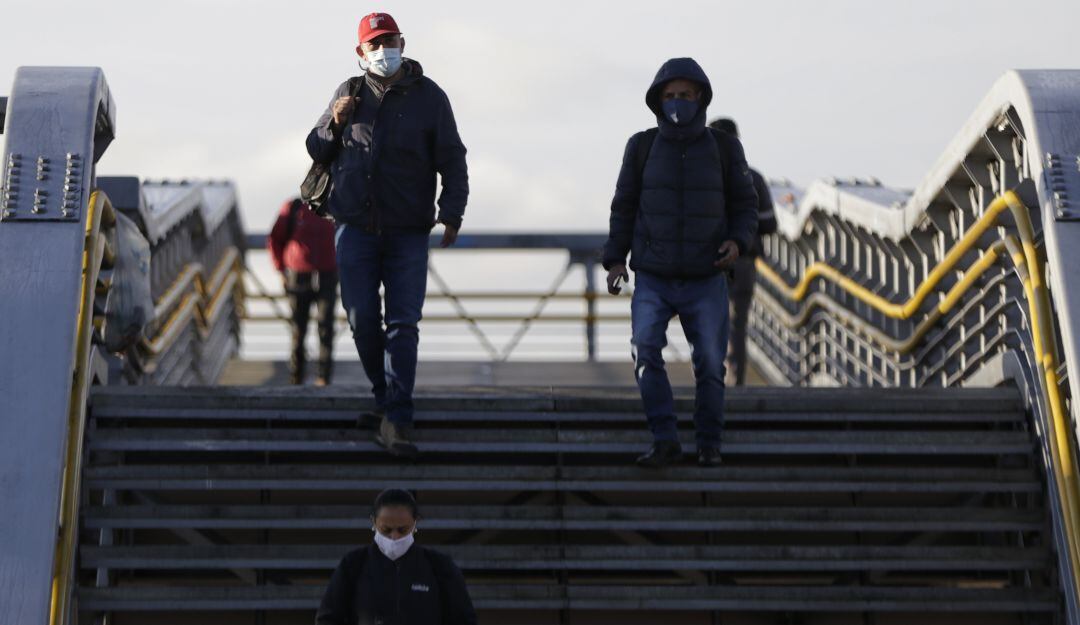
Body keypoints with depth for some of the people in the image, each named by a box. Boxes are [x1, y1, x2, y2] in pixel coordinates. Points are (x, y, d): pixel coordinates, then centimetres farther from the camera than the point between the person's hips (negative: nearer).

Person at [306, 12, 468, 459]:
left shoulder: (429, 97, 2)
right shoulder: (349, 94, 8)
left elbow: (452, 162, 1)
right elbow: (316, 151, 16)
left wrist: (452, 214, -13)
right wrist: (334, 123, -5)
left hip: (408, 233, -2)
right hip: (355, 229, 2)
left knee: (403, 325, -8)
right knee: (362, 319, 2)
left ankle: (396, 420, -10)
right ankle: (384, 397, 24)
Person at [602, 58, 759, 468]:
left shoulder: (725, 149, 2)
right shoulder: (642, 147, 2)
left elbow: (746, 205, 8)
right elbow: (624, 207, 9)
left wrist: (737, 241, -11)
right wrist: (615, 258, 0)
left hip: (706, 282, 0)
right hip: (653, 280, 0)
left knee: (710, 364, 0)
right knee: (645, 349, -21)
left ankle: (709, 444, 19)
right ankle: (665, 441, -13)